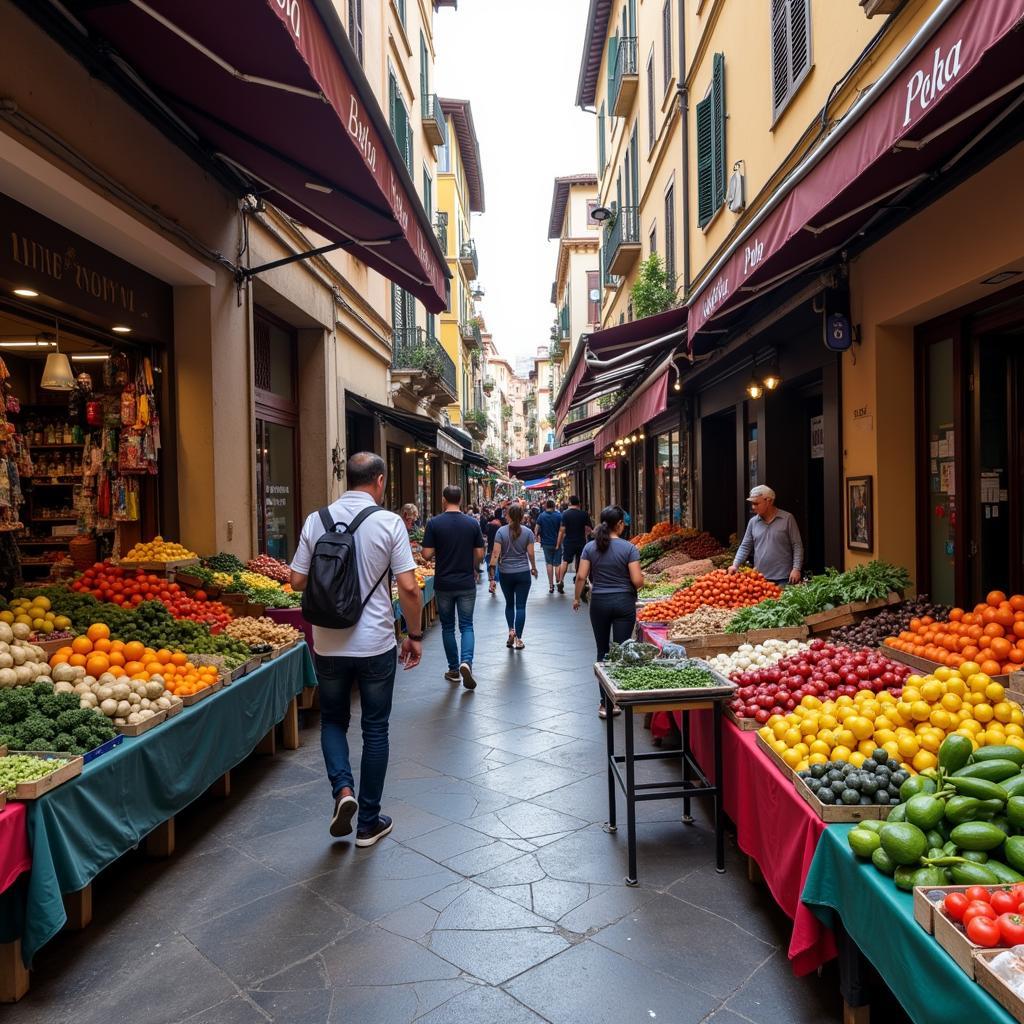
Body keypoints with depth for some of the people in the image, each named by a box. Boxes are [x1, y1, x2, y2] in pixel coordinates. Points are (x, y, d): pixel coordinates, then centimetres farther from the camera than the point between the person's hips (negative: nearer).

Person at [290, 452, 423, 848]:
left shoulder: (316, 520, -2)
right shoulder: (389, 522, -10)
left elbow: (297, 581, 1)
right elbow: (408, 588, -12)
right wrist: (414, 635, 0)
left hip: (328, 643, 2)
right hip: (375, 644, -2)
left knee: (333, 721, 23)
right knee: (375, 730, 12)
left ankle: (342, 788, 2)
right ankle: (369, 822, 21)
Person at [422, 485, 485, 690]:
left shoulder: (434, 523, -8)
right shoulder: (472, 523, -3)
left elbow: (427, 554, -9)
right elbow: (479, 554, -1)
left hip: (443, 584, -1)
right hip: (467, 583, 1)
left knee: (447, 627, 13)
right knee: (466, 625, 8)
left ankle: (454, 670, 19)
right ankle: (466, 661, -15)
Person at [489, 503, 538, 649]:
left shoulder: (501, 531, -6)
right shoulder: (528, 532, -3)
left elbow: (495, 553, -10)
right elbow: (531, 553, -2)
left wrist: (492, 573, -6)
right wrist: (534, 568, 14)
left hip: (506, 573, 0)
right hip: (523, 573, 0)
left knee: (509, 603, 19)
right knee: (521, 606, 3)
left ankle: (511, 630, 6)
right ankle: (518, 639, 2)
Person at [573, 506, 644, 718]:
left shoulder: (590, 547, -2)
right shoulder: (629, 548, -9)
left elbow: (581, 576, -4)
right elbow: (637, 581, -13)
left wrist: (577, 598, 10)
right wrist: (641, 577, 10)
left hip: (599, 603, 3)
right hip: (624, 603, -2)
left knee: (603, 651, 12)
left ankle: (605, 702, 14)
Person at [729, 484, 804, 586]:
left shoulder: (787, 519, -2)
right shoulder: (753, 522, 9)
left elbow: (797, 546, -2)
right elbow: (745, 547, 11)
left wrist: (796, 569, -11)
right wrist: (735, 564, -3)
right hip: (760, 578, 4)